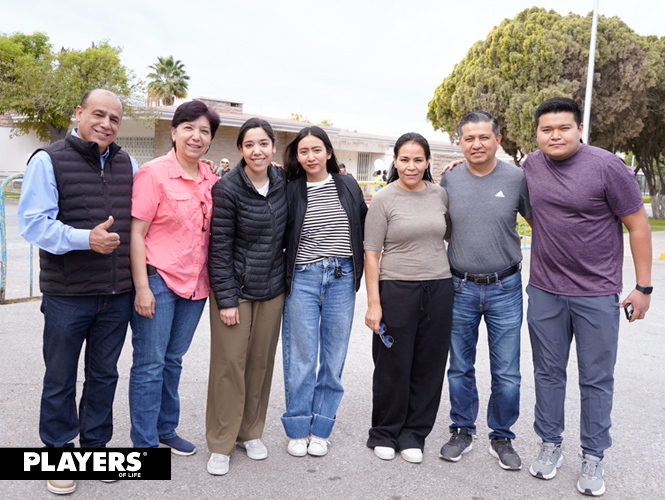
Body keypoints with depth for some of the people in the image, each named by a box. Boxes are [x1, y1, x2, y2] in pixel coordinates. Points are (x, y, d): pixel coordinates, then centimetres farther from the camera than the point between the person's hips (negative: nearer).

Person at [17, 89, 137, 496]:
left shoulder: (128, 165, 9)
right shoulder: (48, 161, -5)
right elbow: (33, 222, -13)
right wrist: (85, 238, -25)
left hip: (116, 294, 4)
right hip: (67, 294, -4)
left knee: (104, 374, 15)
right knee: (60, 378, 9)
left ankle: (95, 444, 32)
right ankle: (59, 453, 27)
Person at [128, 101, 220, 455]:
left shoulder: (211, 179, 7)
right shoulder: (153, 174, -10)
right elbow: (136, 233, -12)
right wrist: (142, 287, -15)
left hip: (195, 284, 6)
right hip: (158, 280, -5)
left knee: (173, 359, 17)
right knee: (150, 363, 2)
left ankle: (166, 429, 32)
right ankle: (145, 442, 16)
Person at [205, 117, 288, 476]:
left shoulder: (282, 182, 3)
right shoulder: (227, 188, -12)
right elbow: (219, 247, -13)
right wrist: (226, 299, -14)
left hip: (272, 289, 5)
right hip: (235, 288, -5)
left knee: (261, 362, 12)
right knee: (229, 364, -1)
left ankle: (250, 433, 28)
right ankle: (220, 445, 14)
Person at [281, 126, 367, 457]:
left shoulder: (348, 187, 8)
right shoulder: (291, 191, 2)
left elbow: (363, 228, 15)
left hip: (342, 278, 2)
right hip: (303, 279, -2)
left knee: (333, 357, 7)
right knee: (301, 357, 3)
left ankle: (320, 430, 21)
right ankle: (298, 430, 19)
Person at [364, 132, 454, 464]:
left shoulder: (441, 195, 7)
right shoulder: (383, 200, -4)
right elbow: (372, 253, -5)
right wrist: (373, 302, -11)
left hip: (439, 288, 4)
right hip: (396, 290, -4)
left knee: (429, 365, 9)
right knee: (393, 366, 5)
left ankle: (413, 435, 25)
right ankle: (384, 434, 25)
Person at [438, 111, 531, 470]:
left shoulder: (517, 178, -4)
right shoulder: (448, 180, 1)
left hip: (505, 289, -1)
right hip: (460, 288, 1)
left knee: (506, 374, 5)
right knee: (460, 369, 12)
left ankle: (501, 438, 24)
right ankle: (462, 432, 29)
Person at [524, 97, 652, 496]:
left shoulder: (607, 166, -11)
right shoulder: (531, 166, 3)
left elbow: (638, 225, -7)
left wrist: (643, 287, -8)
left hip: (597, 295, -4)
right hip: (544, 292, 4)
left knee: (597, 379, 7)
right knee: (548, 373, 13)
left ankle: (594, 459, 22)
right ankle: (551, 447, 29)